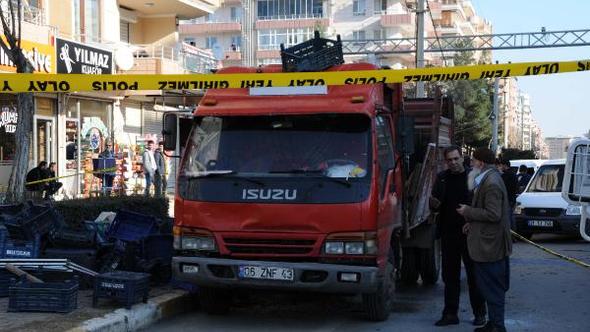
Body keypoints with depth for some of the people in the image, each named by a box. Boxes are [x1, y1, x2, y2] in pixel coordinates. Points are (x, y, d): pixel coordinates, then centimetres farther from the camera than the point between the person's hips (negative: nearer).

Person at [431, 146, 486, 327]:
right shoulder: (442, 178, 10)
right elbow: (435, 207, 15)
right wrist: (434, 204, -8)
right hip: (448, 234, 4)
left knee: (474, 275, 4)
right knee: (450, 276, 9)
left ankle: (480, 313, 14)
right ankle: (450, 313, 16)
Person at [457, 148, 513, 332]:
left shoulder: (491, 183, -19)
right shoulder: (488, 180, 13)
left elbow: (493, 214, -23)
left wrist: (468, 212, -14)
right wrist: (472, 222, 13)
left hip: (489, 246, -10)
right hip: (489, 243, 10)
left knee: (493, 288, -2)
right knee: (492, 287, 17)